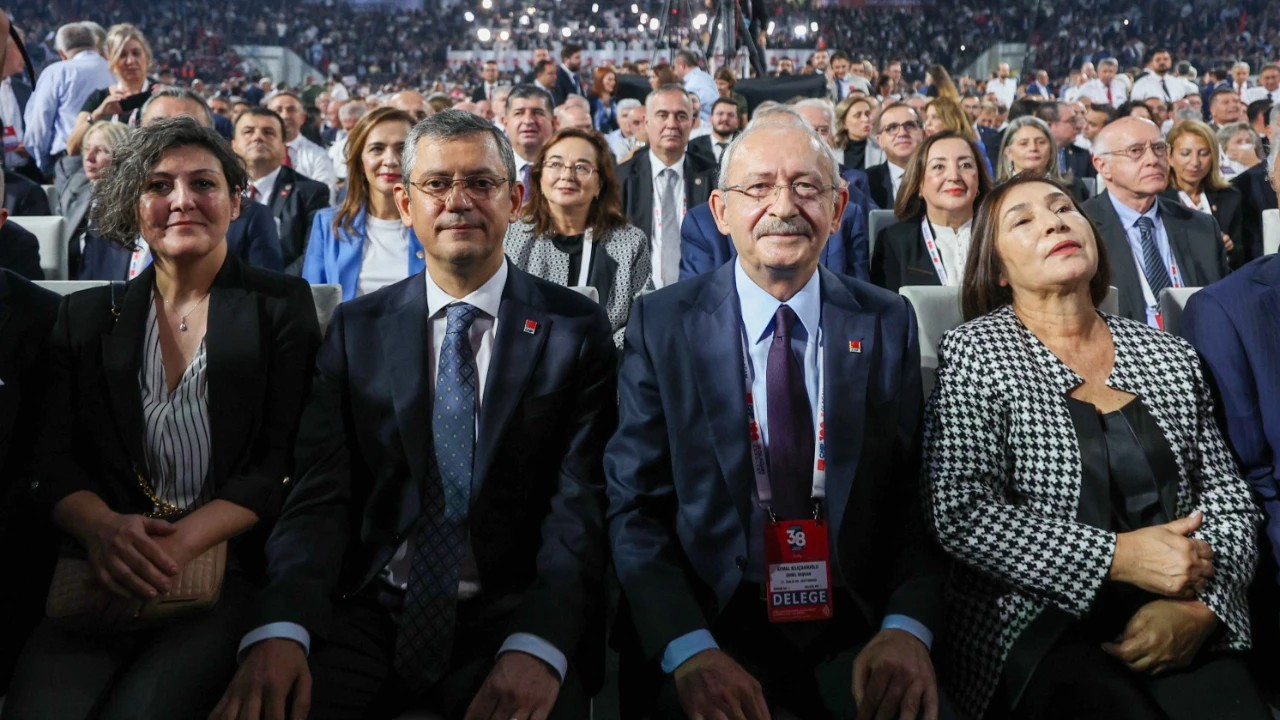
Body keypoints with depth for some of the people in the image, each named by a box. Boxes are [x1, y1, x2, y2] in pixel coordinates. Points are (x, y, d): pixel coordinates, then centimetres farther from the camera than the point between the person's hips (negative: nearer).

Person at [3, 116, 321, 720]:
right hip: (103, 580, 2)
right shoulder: (87, 316, 15)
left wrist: (177, 544, -15)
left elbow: (283, 463, -1)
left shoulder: (281, 305, 6)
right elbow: (52, 461, 9)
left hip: (230, 572, -2)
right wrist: (103, 529, -14)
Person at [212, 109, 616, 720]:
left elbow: (581, 504, -7)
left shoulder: (577, 330, 0)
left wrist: (538, 645, -23)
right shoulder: (356, 329, 7)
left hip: (509, 618, -1)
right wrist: (281, 629, -19)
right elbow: (320, 493, -1)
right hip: (368, 613, 2)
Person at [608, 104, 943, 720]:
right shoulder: (661, 323, -1)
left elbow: (917, 495, 3)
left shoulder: (888, 323, 4)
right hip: (705, 627, -2)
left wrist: (907, 629, -14)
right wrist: (690, 650, -18)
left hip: (856, 640, 2)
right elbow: (634, 506, -4)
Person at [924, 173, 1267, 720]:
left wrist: (1200, 605, -6)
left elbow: (1228, 497, 12)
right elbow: (960, 514, -11)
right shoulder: (976, 352, -2)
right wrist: (1118, 557, -14)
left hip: (1179, 632, 4)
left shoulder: (1170, 357, 11)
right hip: (1032, 628, -4)